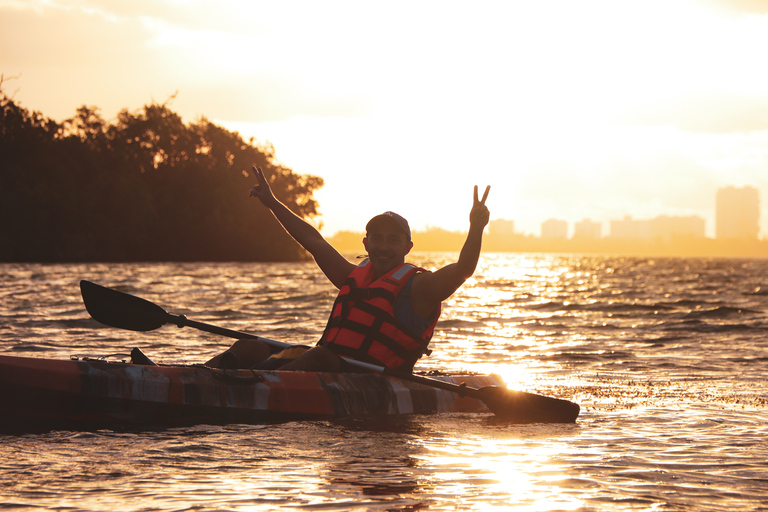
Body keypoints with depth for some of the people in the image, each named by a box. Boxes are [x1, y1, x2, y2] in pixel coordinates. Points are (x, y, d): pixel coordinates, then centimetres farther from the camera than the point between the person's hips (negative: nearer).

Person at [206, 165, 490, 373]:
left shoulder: (416, 286, 0)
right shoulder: (355, 276, 21)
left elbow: (463, 270, -16)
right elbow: (313, 241, 29)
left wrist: (476, 228, -33)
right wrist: (272, 203, 35)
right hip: (327, 364, 8)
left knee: (319, 358, -37)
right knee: (251, 348, -2)